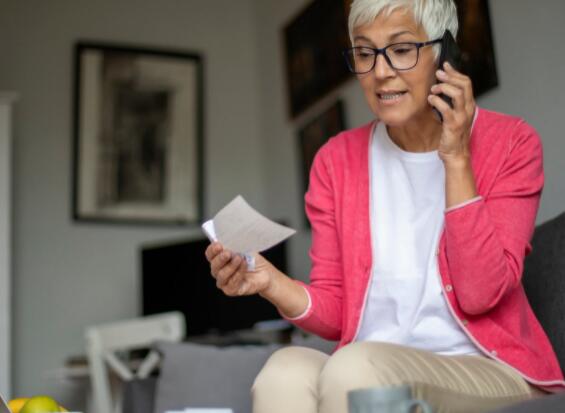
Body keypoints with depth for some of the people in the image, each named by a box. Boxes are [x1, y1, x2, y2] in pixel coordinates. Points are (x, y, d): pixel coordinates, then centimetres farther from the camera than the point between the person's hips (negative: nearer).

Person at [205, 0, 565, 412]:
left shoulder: (510, 143, -3)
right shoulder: (337, 160, 5)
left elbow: (480, 294, -13)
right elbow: (336, 314, 4)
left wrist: (456, 159, -16)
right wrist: (272, 283, -16)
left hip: (490, 372, -2)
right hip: (371, 376, 2)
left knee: (355, 366, -32)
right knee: (286, 369, -31)